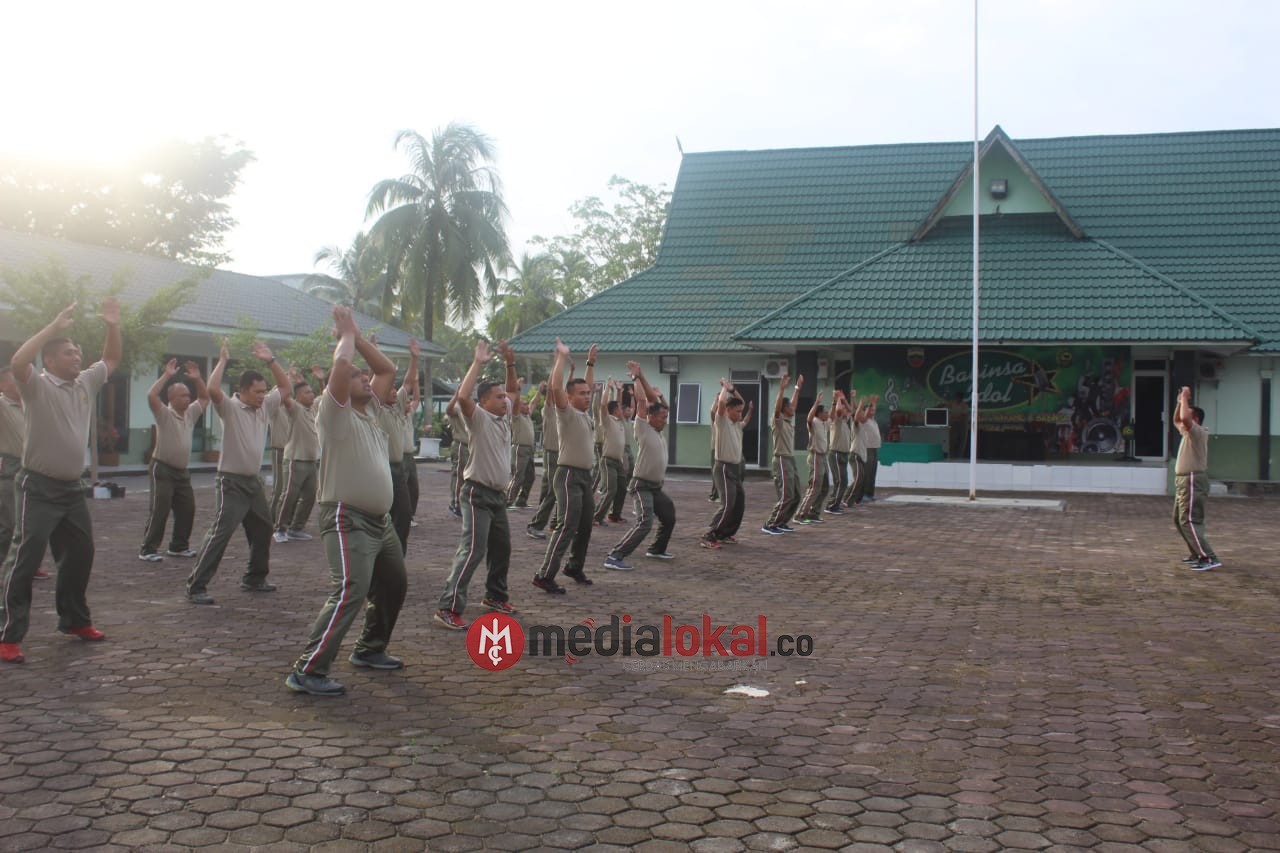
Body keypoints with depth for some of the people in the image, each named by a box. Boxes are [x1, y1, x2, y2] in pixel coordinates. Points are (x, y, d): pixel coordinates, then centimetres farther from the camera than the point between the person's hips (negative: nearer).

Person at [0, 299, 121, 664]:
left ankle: (74, 620, 30)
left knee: (80, 555, 15)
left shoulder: (85, 383, 10)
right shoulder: (38, 386, -10)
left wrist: (113, 326, 5)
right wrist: (54, 326, -29)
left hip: (72, 488, 8)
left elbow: (112, 360, 21)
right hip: (38, 488, -8)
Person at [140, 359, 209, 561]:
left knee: (187, 510, 8)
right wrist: (167, 375, -23)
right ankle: (148, 550, -4)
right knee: (159, 511, -9)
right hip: (162, 470, -7)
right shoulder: (164, 414, -10)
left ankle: (179, 546, 20)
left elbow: (205, 397, 17)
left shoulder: (191, 414, 10)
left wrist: (197, 378, 2)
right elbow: (151, 396, -26)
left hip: (182, 471, 7)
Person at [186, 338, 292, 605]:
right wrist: (223, 360, -20)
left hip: (254, 481, 8)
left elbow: (286, 388, 12)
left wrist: (270, 360, 3)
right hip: (231, 483, -8)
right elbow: (212, 389, -30)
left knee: (262, 531, 17)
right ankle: (196, 586, -11)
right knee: (220, 533, -14)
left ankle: (254, 578, 33)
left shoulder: (264, 407, 8)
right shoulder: (229, 408, -12)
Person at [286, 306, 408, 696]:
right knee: (350, 593, -20)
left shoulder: (369, 410, 14)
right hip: (348, 521, -10)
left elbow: (388, 370, 18)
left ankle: (369, 650, 36)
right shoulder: (336, 413, -10)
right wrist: (347, 333, -8)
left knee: (393, 585, 20)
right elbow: (340, 364, -24)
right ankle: (307, 671, -17)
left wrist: (358, 335, 11)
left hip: (380, 520, 10)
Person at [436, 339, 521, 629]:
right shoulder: (479, 418, -12)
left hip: (498, 494, 9)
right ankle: (449, 608, -16)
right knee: (473, 550, -16)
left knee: (502, 547, 19)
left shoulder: (504, 416, 10)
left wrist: (510, 363, 6)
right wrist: (478, 363, -24)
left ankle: (495, 596, 36)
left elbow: (513, 389, 24)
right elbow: (463, 396, -30)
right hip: (478, 493, -9)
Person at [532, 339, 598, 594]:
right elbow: (556, 386, -25)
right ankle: (544, 576, -13)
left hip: (585, 475, 9)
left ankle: (575, 567, 30)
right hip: (569, 475, -9)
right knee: (567, 527, -14)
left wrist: (591, 362, 25)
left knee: (585, 526, 15)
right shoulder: (566, 413, -11)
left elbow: (588, 385, 29)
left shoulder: (586, 413, 12)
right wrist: (562, 357, -20)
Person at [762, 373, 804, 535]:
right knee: (786, 497, -12)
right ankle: (769, 525, -8)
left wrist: (797, 387, 25)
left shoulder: (791, 420, 12)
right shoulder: (778, 421, -11)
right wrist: (782, 388, -33)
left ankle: (781, 523, 17)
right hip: (782, 461, -9)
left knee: (795, 496, 10)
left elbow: (793, 402, 24)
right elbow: (777, 406, -27)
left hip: (791, 460, 9)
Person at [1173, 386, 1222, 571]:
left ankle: (1210, 559, -22)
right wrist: (1180, 401, 17)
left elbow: (1184, 418, -32)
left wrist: (1185, 398, -18)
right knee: (1179, 519, 18)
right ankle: (1197, 554, 25)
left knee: (1189, 521, -17)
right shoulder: (1187, 432, 14)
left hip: (1193, 481, -10)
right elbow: (1176, 420, 31)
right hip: (1183, 480, 10)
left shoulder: (1198, 432, -13)